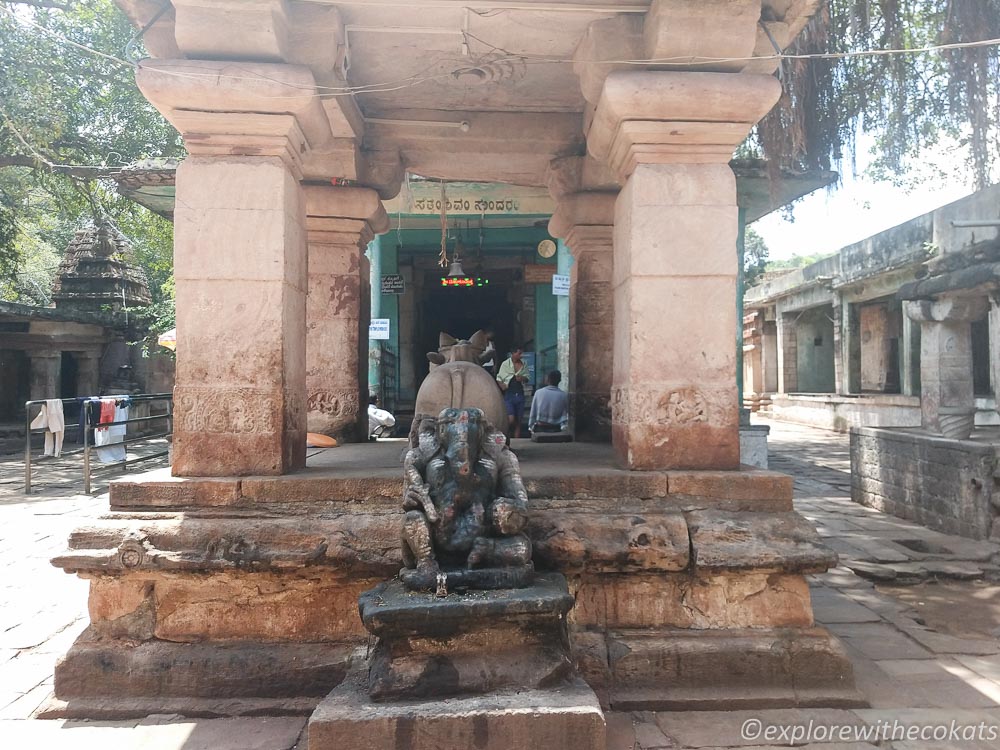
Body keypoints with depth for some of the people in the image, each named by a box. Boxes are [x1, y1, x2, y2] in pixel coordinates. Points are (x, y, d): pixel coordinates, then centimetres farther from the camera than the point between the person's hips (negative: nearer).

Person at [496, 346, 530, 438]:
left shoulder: (524, 364, 8)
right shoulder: (505, 364, -2)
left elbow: (527, 378, 14)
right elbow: (499, 378, 3)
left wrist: (522, 378, -8)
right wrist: (502, 386, -15)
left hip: (520, 394, 4)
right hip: (509, 394, -4)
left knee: (518, 421, 5)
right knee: (511, 420, -15)